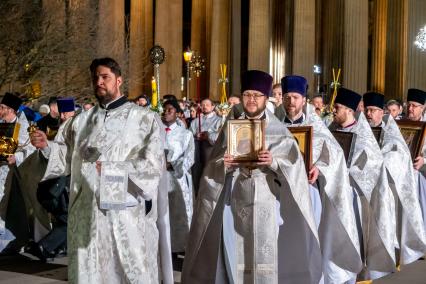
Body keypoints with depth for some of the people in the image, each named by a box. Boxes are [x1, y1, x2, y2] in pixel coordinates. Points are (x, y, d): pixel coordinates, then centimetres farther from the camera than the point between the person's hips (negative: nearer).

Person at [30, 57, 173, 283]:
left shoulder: (143, 119, -3)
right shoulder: (82, 121, 12)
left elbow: (153, 165, -12)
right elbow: (70, 158, 16)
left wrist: (111, 169, -19)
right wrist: (47, 147, -1)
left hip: (126, 215, -4)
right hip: (87, 214, 4)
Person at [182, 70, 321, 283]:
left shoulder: (279, 131, 1)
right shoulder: (230, 127, 8)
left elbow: (293, 166, -4)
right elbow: (214, 166, 7)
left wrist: (273, 162, -22)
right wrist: (224, 164, -14)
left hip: (266, 202, -2)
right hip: (235, 202, 2)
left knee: (265, 256, -3)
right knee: (235, 254, 4)